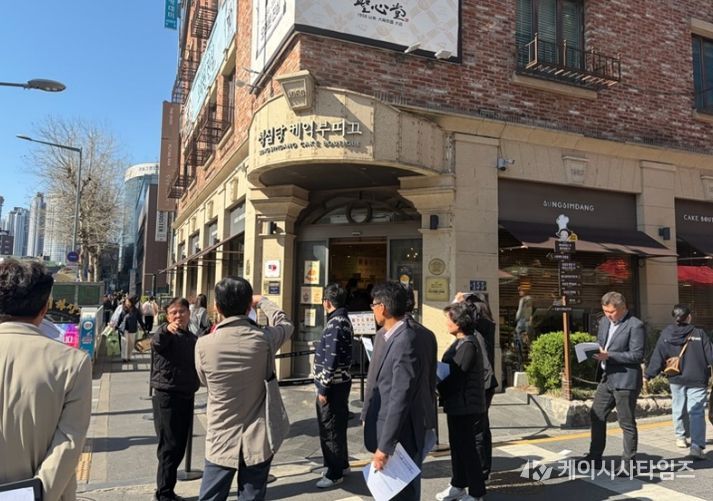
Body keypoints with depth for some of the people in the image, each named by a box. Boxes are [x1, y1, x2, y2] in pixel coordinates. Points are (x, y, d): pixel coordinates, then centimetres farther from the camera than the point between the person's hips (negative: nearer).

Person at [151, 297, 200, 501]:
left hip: (186, 396, 7)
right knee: (170, 447, -3)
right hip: (167, 396, -7)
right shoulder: (166, 334, -10)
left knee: (180, 447, 14)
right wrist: (166, 329, -54)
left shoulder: (192, 339, 12)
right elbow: (156, 343, -35)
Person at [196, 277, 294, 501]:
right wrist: (262, 301, 23)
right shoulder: (264, 339, -12)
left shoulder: (204, 345, -12)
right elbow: (285, 324, 10)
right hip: (258, 441, 0)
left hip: (221, 442, 0)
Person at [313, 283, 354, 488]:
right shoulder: (344, 320, 10)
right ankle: (341, 463, 34)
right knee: (336, 425, 21)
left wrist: (323, 388, -19)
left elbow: (331, 360, -24)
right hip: (340, 382, 10)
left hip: (333, 385, -10)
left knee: (330, 428, 2)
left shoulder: (335, 324, -20)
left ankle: (335, 473, 13)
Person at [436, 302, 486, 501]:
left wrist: (434, 389, -12)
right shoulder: (460, 342, 9)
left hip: (466, 407, -9)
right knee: (457, 445, 20)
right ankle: (458, 485, 35)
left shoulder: (468, 345, -22)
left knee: (467, 448, 3)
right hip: (457, 405, 9)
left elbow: (454, 377, -23)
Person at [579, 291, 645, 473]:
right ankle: (594, 458, 24)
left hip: (625, 380, -8)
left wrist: (609, 356, -23)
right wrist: (597, 349, -1)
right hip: (606, 378, 8)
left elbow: (637, 355, -17)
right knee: (596, 415, 12)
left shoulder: (635, 325, -13)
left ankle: (628, 463, 18)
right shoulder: (604, 321, 10)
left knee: (627, 422, 4)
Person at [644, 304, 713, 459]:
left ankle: (680, 437, 32)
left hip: (676, 379, 2)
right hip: (697, 380, -2)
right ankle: (696, 446, -11)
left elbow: (657, 357, -4)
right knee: (697, 412, -1)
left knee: (678, 409, 19)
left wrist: (647, 375, 1)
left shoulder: (666, 334, -5)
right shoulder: (699, 333, -10)